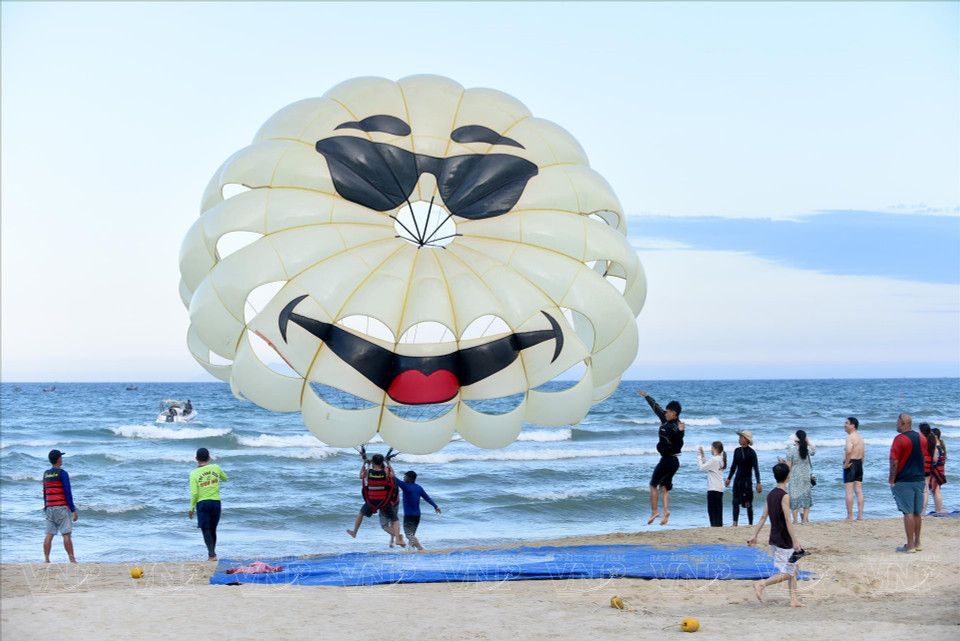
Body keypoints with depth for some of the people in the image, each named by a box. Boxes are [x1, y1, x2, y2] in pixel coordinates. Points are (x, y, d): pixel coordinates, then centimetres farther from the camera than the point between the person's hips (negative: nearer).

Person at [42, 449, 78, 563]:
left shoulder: (46, 474, 11)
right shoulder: (62, 473, -9)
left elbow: (45, 493, 16)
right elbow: (68, 493, -11)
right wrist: (73, 510, -9)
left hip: (49, 507, 6)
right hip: (61, 507, -6)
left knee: (49, 534, 5)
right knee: (66, 534, -5)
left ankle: (46, 560, 2)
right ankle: (72, 560, -6)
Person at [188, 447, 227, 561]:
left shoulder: (194, 474, -8)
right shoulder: (216, 468, 0)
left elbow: (194, 493, -12)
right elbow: (225, 478, 19)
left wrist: (191, 508, -3)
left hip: (202, 503, -3)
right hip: (216, 501, 3)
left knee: (205, 529, -1)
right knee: (212, 529, 15)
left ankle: (212, 555, -14)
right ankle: (212, 553, 24)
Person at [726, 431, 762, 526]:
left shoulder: (751, 452, -10)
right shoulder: (737, 451, 7)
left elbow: (756, 468, -13)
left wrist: (758, 483, -19)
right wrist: (729, 478, 23)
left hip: (747, 480, -6)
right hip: (737, 480, 6)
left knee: (748, 503, -1)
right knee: (735, 502, 0)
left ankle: (750, 524, 7)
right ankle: (735, 523, 0)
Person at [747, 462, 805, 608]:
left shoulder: (770, 494, 7)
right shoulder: (784, 496, -16)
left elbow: (763, 517, 9)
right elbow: (787, 521, -20)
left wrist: (755, 536, 11)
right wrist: (795, 540, -20)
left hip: (774, 539, 8)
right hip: (784, 541, -8)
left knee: (793, 568, 16)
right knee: (787, 574, -3)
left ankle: (793, 600, 14)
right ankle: (761, 584, -16)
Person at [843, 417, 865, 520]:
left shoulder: (850, 437, -15)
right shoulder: (860, 437, 14)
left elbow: (849, 451, -31)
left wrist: (846, 463, -21)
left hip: (851, 464, -9)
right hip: (859, 464, 9)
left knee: (849, 491, -4)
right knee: (859, 491, 9)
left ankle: (850, 516, -3)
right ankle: (860, 515, 9)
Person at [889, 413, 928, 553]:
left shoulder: (899, 439, -13)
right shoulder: (922, 439, 7)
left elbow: (894, 462, -15)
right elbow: (923, 458, 15)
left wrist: (892, 481, -8)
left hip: (904, 481, -6)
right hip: (919, 480, 6)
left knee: (908, 512, -5)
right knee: (917, 512, 13)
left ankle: (910, 545, -4)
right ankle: (917, 543, 20)